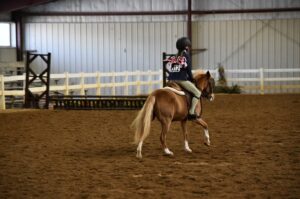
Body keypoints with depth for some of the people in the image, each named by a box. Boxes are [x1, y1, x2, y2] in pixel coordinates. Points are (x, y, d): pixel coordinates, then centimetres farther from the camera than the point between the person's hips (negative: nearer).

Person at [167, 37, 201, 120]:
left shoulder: (175, 57, 19)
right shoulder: (187, 55, 1)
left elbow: (170, 69, 16)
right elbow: (189, 70, -2)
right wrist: (192, 80, 13)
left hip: (171, 79, 7)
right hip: (181, 80, -7)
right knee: (197, 92, 1)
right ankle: (191, 112, -11)